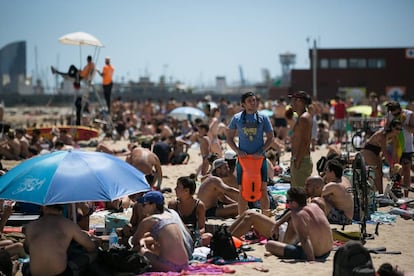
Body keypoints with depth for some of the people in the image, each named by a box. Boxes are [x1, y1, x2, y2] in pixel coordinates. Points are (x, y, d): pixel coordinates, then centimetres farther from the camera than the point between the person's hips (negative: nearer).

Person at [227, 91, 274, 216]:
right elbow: (229, 138, 7)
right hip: (243, 157, 0)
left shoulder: (263, 118, 2)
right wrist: (238, 151, -9)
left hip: (260, 158, 0)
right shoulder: (237, 118, 2)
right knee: (243, 190, 3)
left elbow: (270, 137, 4)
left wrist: (261, 151, -10)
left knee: (263, 189, 0)